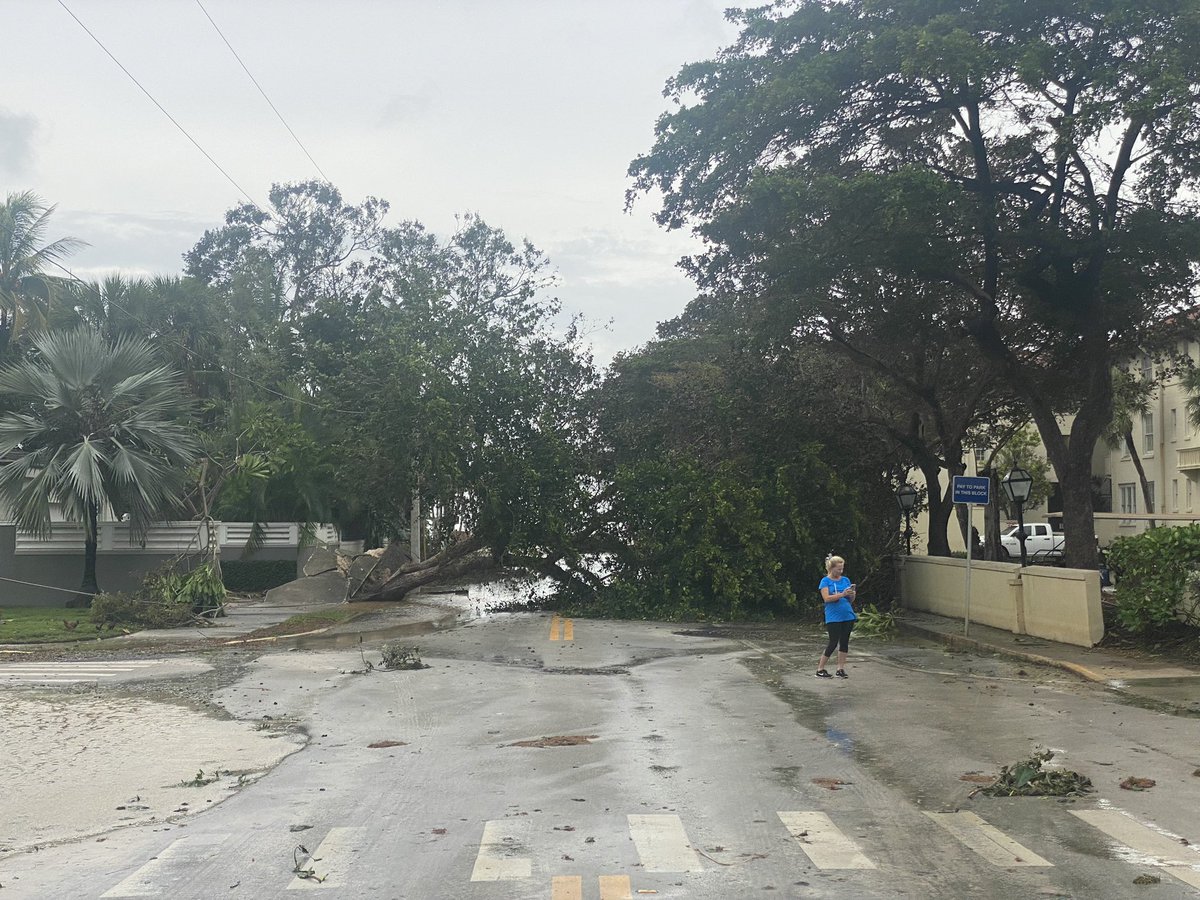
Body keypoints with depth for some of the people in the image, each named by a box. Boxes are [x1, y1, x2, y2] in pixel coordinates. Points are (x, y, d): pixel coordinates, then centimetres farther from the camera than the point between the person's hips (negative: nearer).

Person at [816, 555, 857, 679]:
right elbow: (827, 598, -15)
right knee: (833, 643, -5)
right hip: (833, 617, -5)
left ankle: (840, 669, 14)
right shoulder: (825, 581, -3)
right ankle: (820, 669, 5)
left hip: (847, 616, 5)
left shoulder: (845, 580, 10)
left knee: (844, 642, 6)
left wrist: (852, 594, -12)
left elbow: (851, 600, 11)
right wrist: (842, 594, -23)